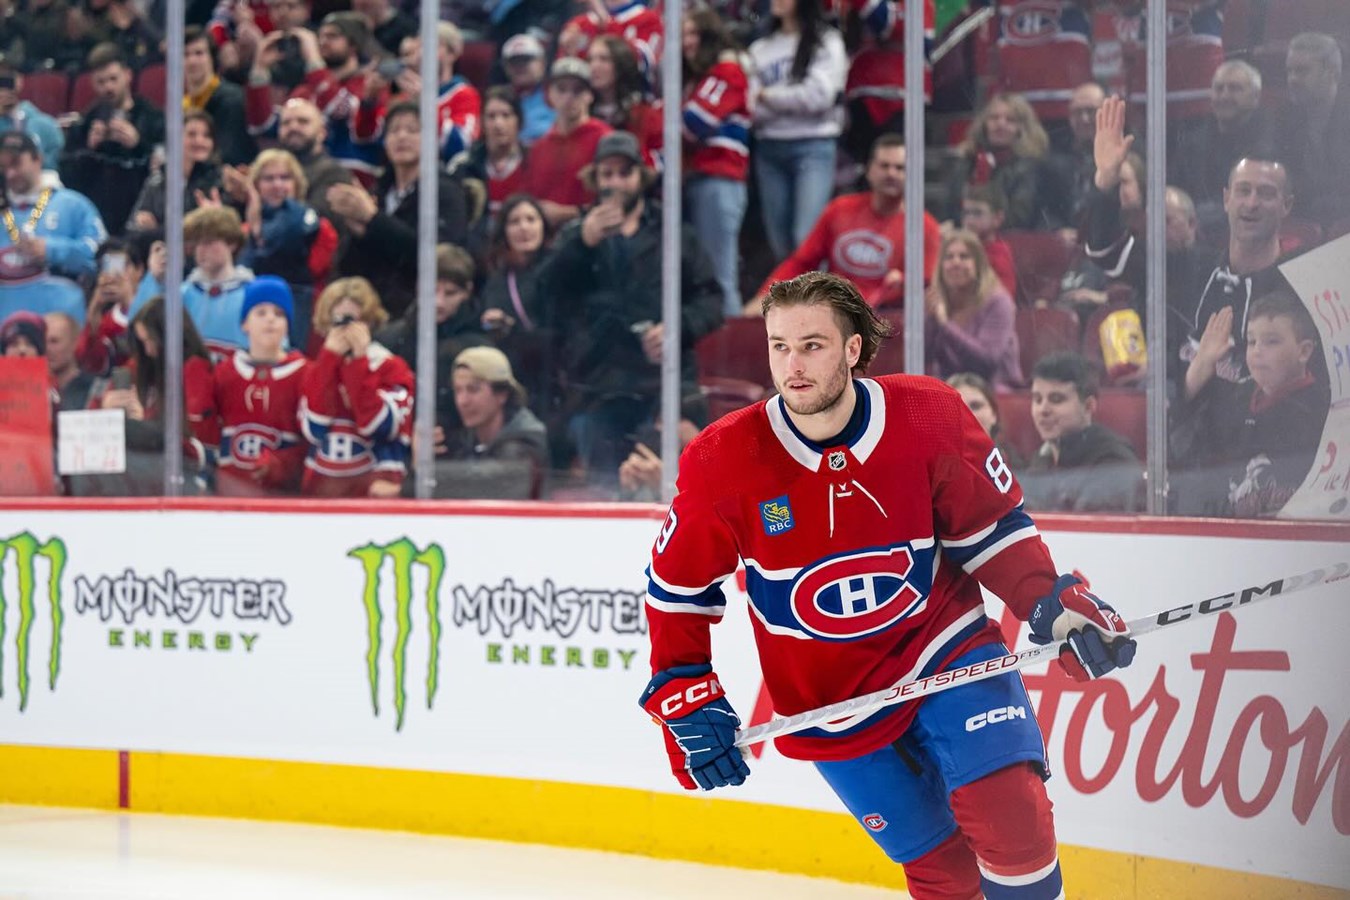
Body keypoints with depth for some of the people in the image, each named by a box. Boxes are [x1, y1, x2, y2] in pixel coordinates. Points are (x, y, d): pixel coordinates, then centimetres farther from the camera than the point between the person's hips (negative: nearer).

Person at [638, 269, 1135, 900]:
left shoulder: (929, 417, -13)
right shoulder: (723, 462, -13)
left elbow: (990, 527, 1)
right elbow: (677, 587, -1)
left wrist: (1054, 605, -12)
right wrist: (687, 703, -6)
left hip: (942, 643, 0)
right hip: (828, 701, 0)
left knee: (1010, 812, -20)